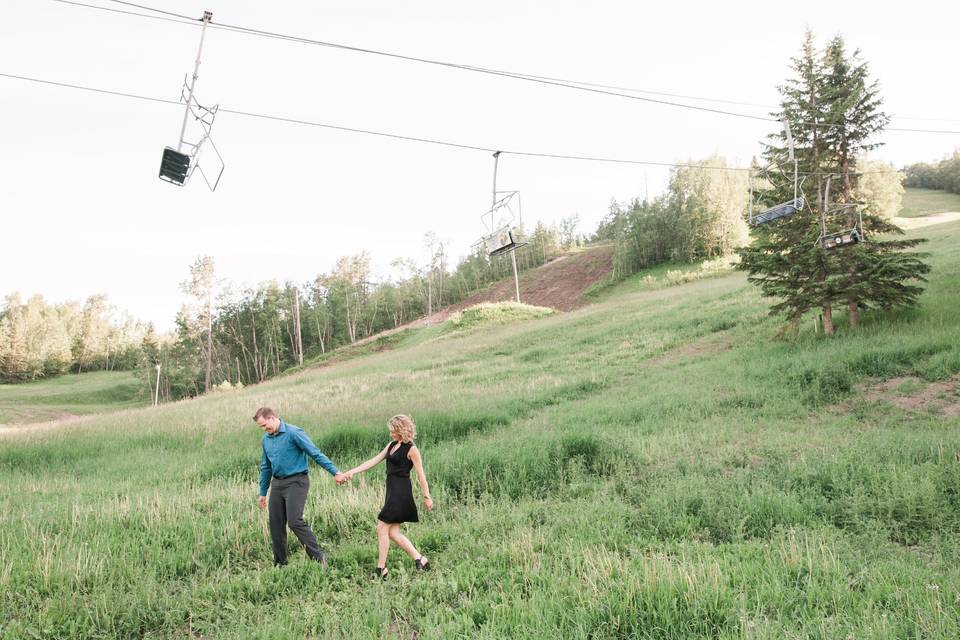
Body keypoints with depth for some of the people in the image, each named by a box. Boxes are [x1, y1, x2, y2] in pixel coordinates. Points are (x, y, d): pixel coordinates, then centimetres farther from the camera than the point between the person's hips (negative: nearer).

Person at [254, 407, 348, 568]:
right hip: (277, 483, 7)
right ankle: (279, 564, 19)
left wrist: (335, 472, -18)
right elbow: (265, 468, 22)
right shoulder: (266, 439, 11)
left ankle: (319, 556, -7)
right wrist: (263, 493, 23)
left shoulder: (293, 433, -12)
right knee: (276, 525, 6)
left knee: (295, 521, -17)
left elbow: (316, 454, -14)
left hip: (296, 482, -7)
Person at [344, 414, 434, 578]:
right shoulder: (392, 445, 15)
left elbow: (420, 474, -9)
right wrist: (352, 472, 7)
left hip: (401, 492, -8)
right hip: (392, 491, 8)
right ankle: (420, 560, 13)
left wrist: (427, 497, -8)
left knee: (382, 528, -5)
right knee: (393, 532, 7)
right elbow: (374, 461, 14)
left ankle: (381, 569, 4)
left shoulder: (411, 449, -9)